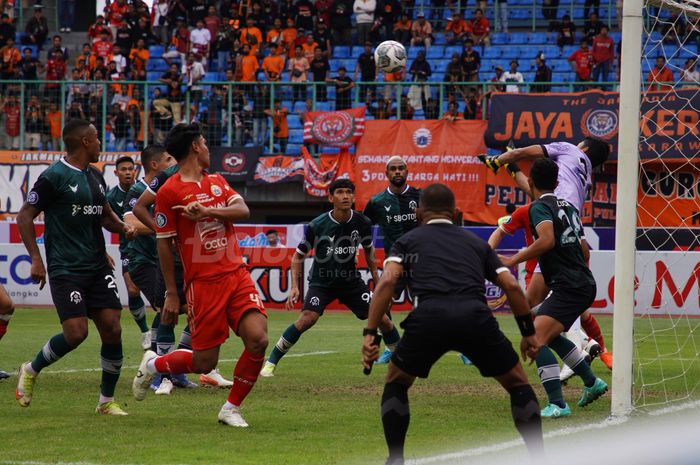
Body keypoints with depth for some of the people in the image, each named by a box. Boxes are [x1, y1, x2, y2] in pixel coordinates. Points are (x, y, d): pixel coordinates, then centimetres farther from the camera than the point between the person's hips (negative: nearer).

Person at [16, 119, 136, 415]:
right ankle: (30, 371, 12)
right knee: (76, 332, -15)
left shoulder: (96, 177, 14)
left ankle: (107, 400, 10)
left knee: (112, 328, -2)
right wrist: (36, 258, -11)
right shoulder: (54, 176, -9)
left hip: (98, 266, 7)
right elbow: (25, 215, -6)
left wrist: (122, 227, 6)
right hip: (65, 269, -7)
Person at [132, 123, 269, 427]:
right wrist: (171, 293, -5)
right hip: (203, 284, -5)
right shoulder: (169, 191, -4)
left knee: (258, 339, -14)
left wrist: (208, 211, -17)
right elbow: (163, 243, -3)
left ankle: (232, 409, 4)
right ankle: (153, 364, 28)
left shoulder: (217, 181, 15)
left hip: (237, 275, 5)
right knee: (204, 362, -2)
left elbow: (243, 211, 0)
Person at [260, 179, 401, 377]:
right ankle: (270, 363, -16)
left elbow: (368, 249, 12)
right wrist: (294, 286, -15)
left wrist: (377, 280, 13)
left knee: (382, 318, -6)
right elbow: (299, 255, -6)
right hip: (322, 281, -3)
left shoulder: (362, 223, -9)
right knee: (307, 318, -26)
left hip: (351, 281, 3)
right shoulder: (317, 225, -17)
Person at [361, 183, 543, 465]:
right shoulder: (476, 243, 33)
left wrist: (370, 334, 4)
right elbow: (512, 286, 23)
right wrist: (529, 332, 31)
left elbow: (387, 281, 8)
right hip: (476, 315, 1)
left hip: (429, 316, -1)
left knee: (395, 384, 25)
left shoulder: (408, 241, 27)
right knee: (518, 384, 21)